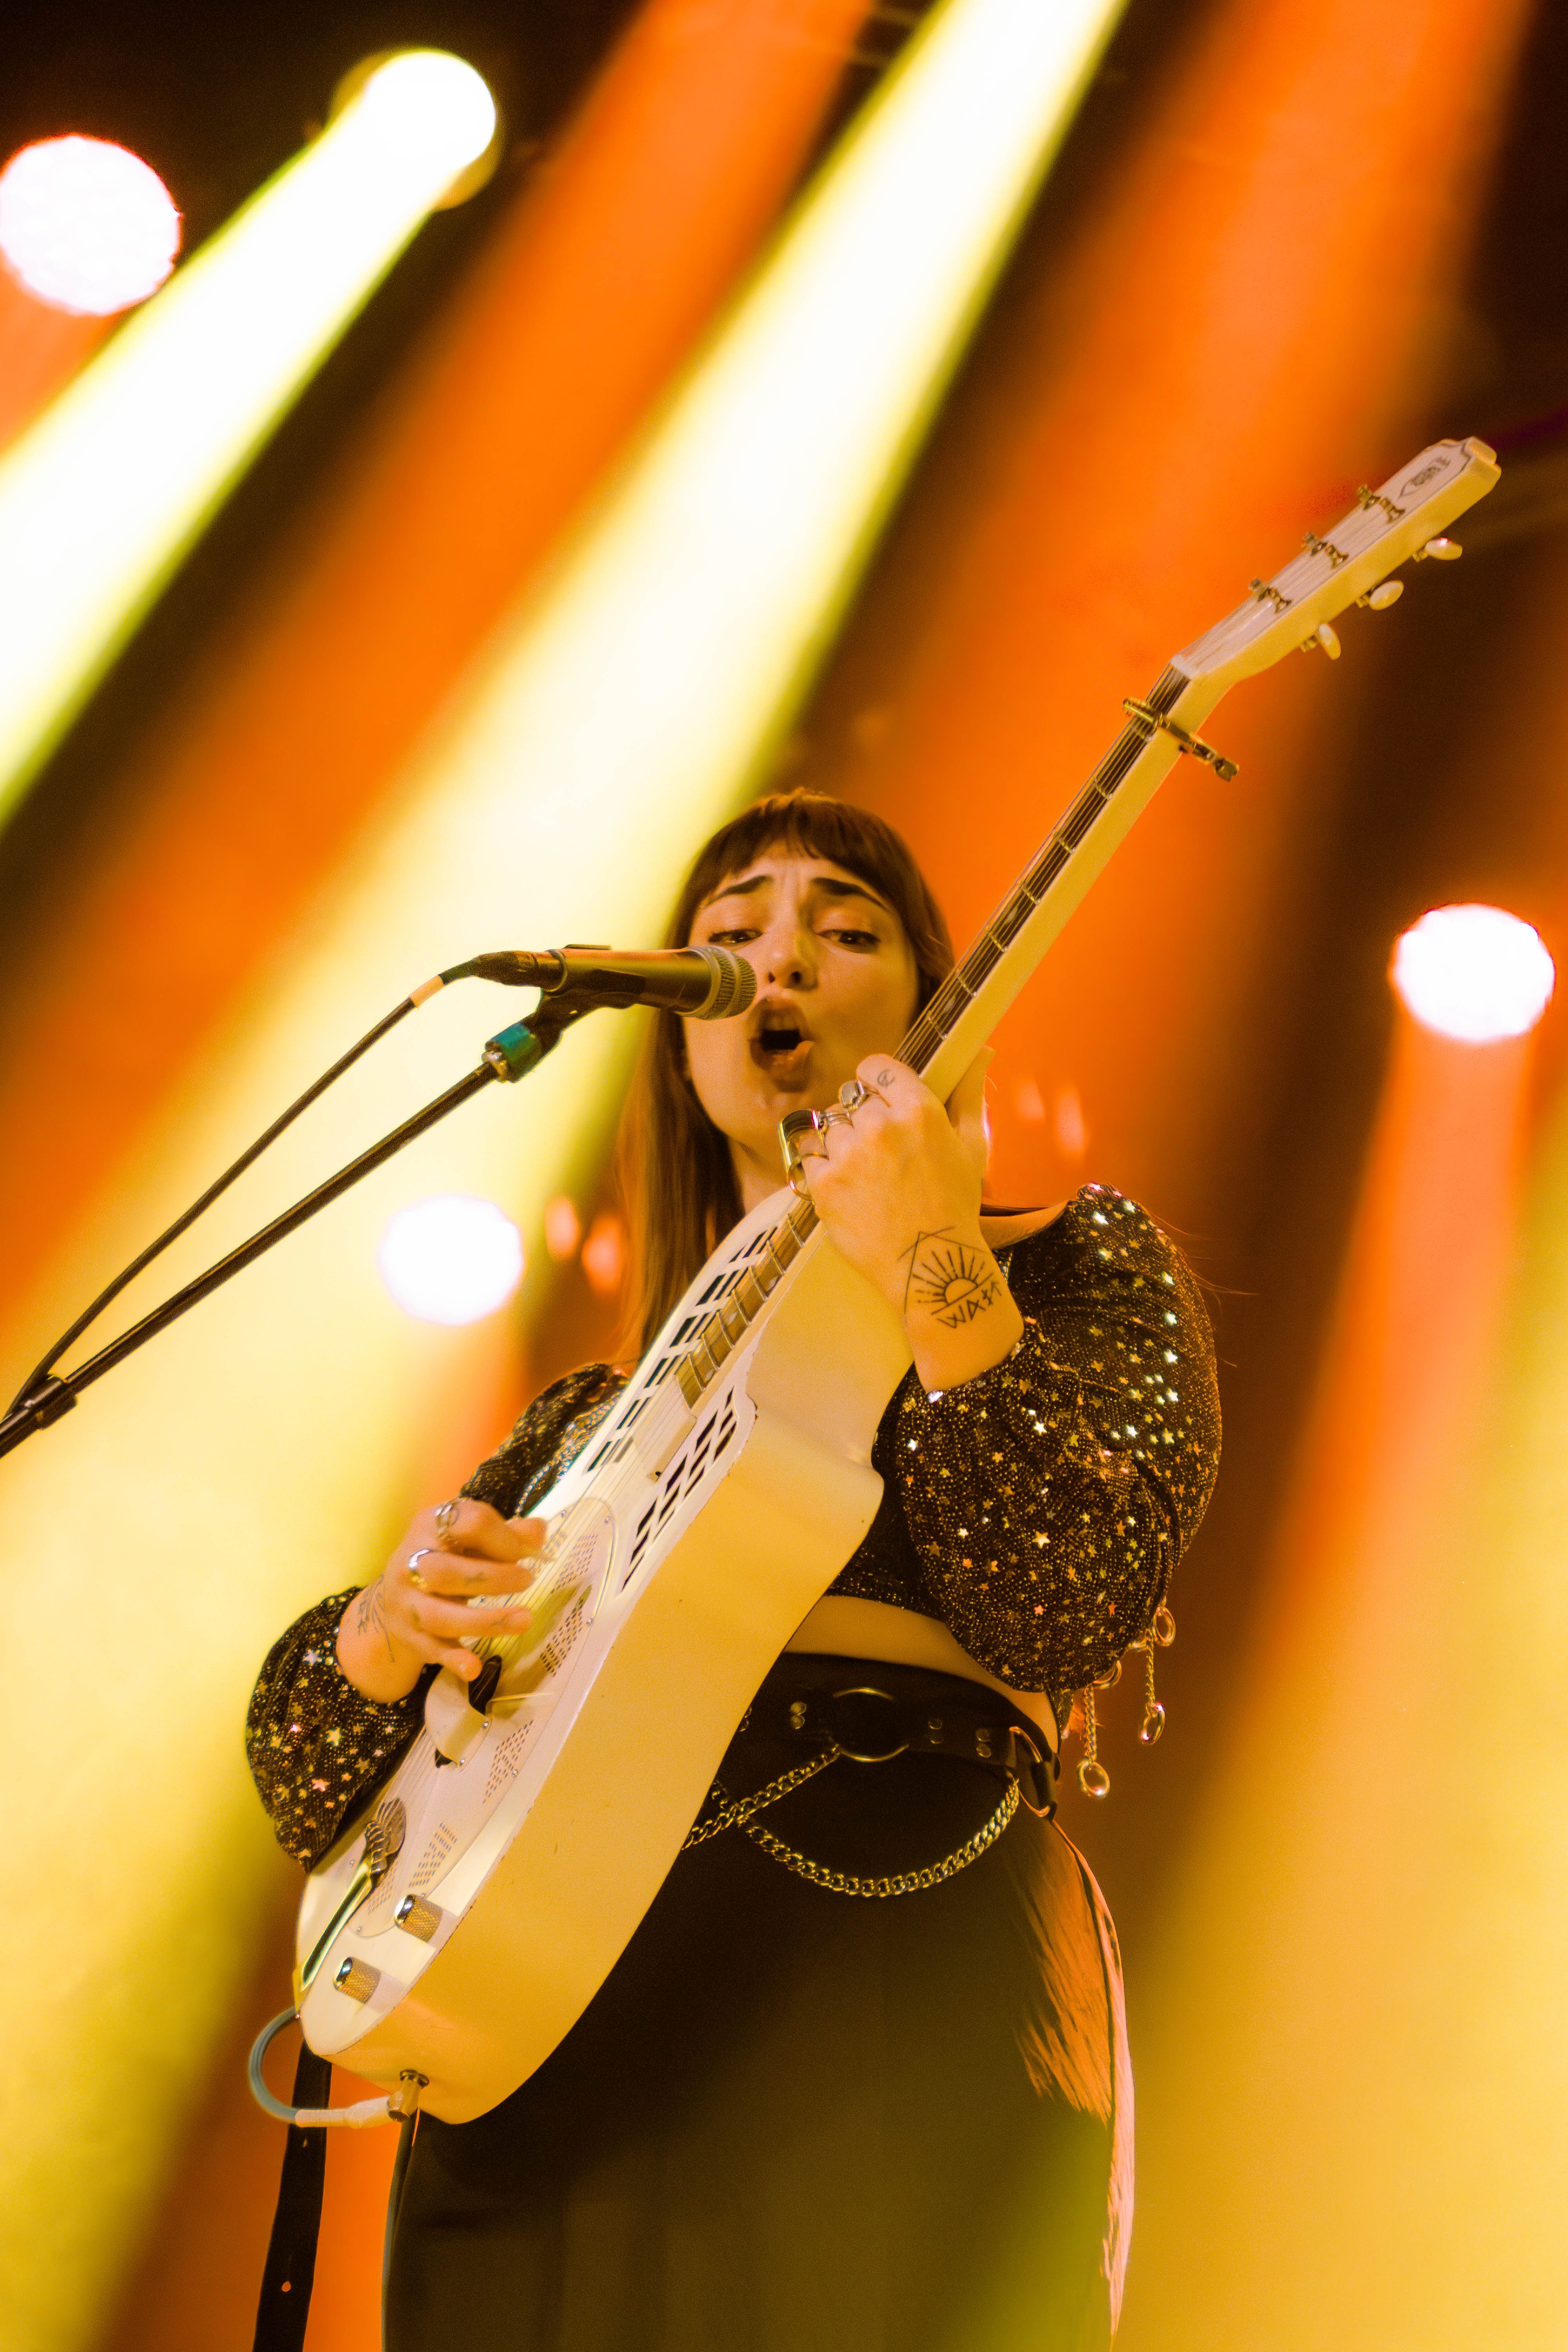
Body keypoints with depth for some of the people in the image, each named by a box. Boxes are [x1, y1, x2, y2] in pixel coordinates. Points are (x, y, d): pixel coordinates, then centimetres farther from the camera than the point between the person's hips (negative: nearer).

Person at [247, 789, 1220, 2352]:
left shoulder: (1069, 1268, 10)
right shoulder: (589, 1420, 21)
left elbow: (1071, 1620, -9)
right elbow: (308, 1782, 17)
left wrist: (940, 1278, -18)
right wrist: (390, 1623, -4)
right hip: (541, 2038, 4)